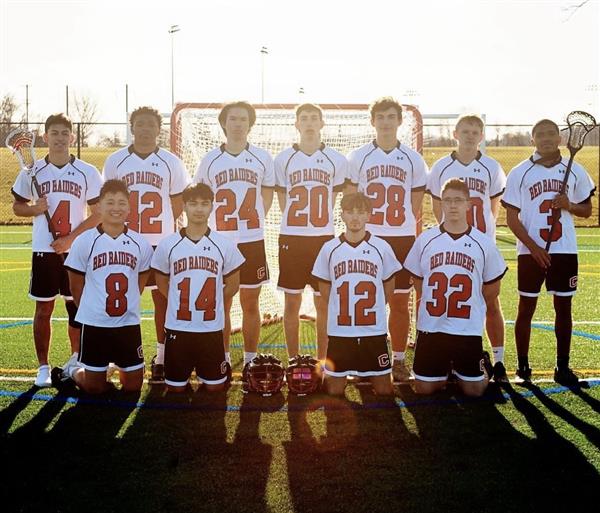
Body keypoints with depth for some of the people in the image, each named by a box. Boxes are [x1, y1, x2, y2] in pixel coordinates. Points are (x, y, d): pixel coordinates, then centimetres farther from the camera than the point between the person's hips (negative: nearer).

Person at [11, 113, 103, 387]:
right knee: (44, 308, 5)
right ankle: (43, 367, 15)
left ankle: (76, 360, 23)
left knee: (77, 306, 6)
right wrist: (34, 209, -13)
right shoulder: (32, 171, 1)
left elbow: (99, 213, -3)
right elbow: (17, 206, 10)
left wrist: (70, 238, -12)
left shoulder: (88, 172, -2)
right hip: (44, 250, 1)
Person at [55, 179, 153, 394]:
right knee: (95, 388, 7)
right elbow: (76, 285, 2)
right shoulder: (85, 241, -7)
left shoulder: (140, 244, 0)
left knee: (133, 386, 8)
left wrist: (125, 304, 7)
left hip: (129, 323, 2)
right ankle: (74, 368, 36)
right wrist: (91, 309, 5)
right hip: (94, 323, -2)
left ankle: (121, 366, 37)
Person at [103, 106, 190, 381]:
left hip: (161, 243, 0)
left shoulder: (171, 162, 2)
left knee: (163, 299, 4)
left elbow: (179, 201, 9)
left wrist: (159, 225, 5)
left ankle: (162, 357, 15)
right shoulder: (115, 161, 3)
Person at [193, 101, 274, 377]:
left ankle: (250, 360, 18)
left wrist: (255, 220, 5)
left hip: (253, 241, 0)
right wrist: (216, 221, 4)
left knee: (250, 303, 6)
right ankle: (223, 359, 19)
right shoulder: (210, 160, 2)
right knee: (222, 303, 7)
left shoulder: (262, 158, 2)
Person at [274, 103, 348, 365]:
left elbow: (333, 199, 12)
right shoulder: (283, 159, 2)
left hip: (324, 238, 0)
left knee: (323, 303, 6)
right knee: (291, 303, 6)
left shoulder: (336, 160, 3)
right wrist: (296, 222, 8)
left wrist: (319, 220, 10)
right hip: (291, 238, 0)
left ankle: (322, 361, 17)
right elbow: (283, 200, 10)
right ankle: (293, 361, 18)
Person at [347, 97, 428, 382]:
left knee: (400, 302, 6)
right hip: (367, 239, -1)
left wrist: (411, 233, 5)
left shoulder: (413, 159, 7)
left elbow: (416, 207, 11)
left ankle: (399, 360, 17)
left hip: (402, 238, 1)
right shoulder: (358, 157, 4)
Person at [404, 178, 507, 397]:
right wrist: (437, 306, 11)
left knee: (474, 390, 1)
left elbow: (492, 288, 7)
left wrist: (471, 310, 11)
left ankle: (460, 370, 33)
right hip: (431, 327, 1)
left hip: (468, 328, 0)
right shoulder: (425, 240, -1)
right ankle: (443, 371, 33)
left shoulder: (483, 243, -3)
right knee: (424, 388, 2)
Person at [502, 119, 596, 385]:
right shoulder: (519, 173, -2)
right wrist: (534, 248, -13)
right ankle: (523, 367, 14)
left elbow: (587, 209, 12)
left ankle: (562, 367, 17)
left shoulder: (575, 171, 4)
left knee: (563, 308, 7)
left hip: (565, 251, 2)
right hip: (530, 251, -2)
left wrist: (569, 205, -11)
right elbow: (512, 218, -4)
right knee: (526, 308, 3)